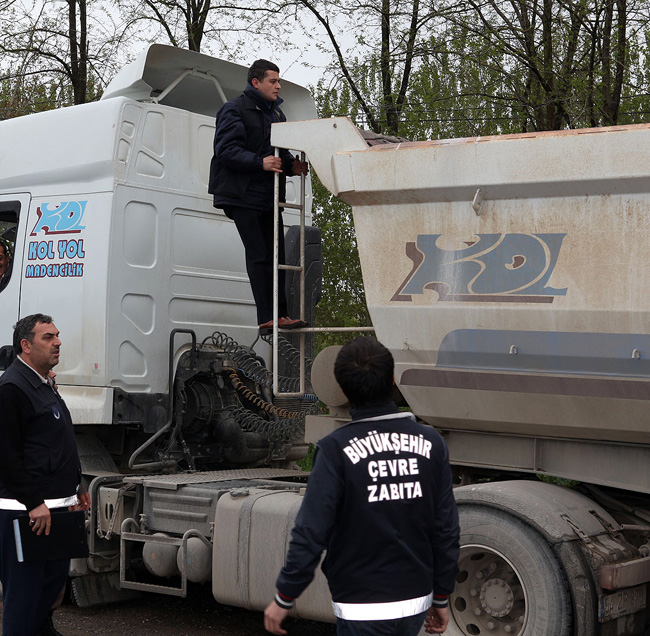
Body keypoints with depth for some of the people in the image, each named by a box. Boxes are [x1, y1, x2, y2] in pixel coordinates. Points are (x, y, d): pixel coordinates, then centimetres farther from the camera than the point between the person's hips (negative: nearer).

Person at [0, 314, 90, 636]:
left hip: (57, 506, 10)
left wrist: (75, 488, 24)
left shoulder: (46, 385, 19)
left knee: (55, 578, 17)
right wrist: (34, 503, -21)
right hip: (26, 511, -10)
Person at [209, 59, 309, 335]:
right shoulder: (235, 110, -5)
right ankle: (267, 318, -7)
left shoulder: (276, 113, 20)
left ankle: (279, 314, 9)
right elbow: (225, 151, -16)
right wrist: (260, 162, -28)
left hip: (269, 197, 8)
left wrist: (291, 165, 3)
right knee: (258, 256, -9)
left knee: (276, 256, 5)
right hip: (243, 195, -8)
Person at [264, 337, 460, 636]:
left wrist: (283, 599, -3)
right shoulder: (430, 443, -2)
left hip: (361, 608, -5)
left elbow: (311, 534, -15)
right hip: (416, 603, 5)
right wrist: (441, 599, 14)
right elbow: (446, 530, 3)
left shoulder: (336, 449, -15)